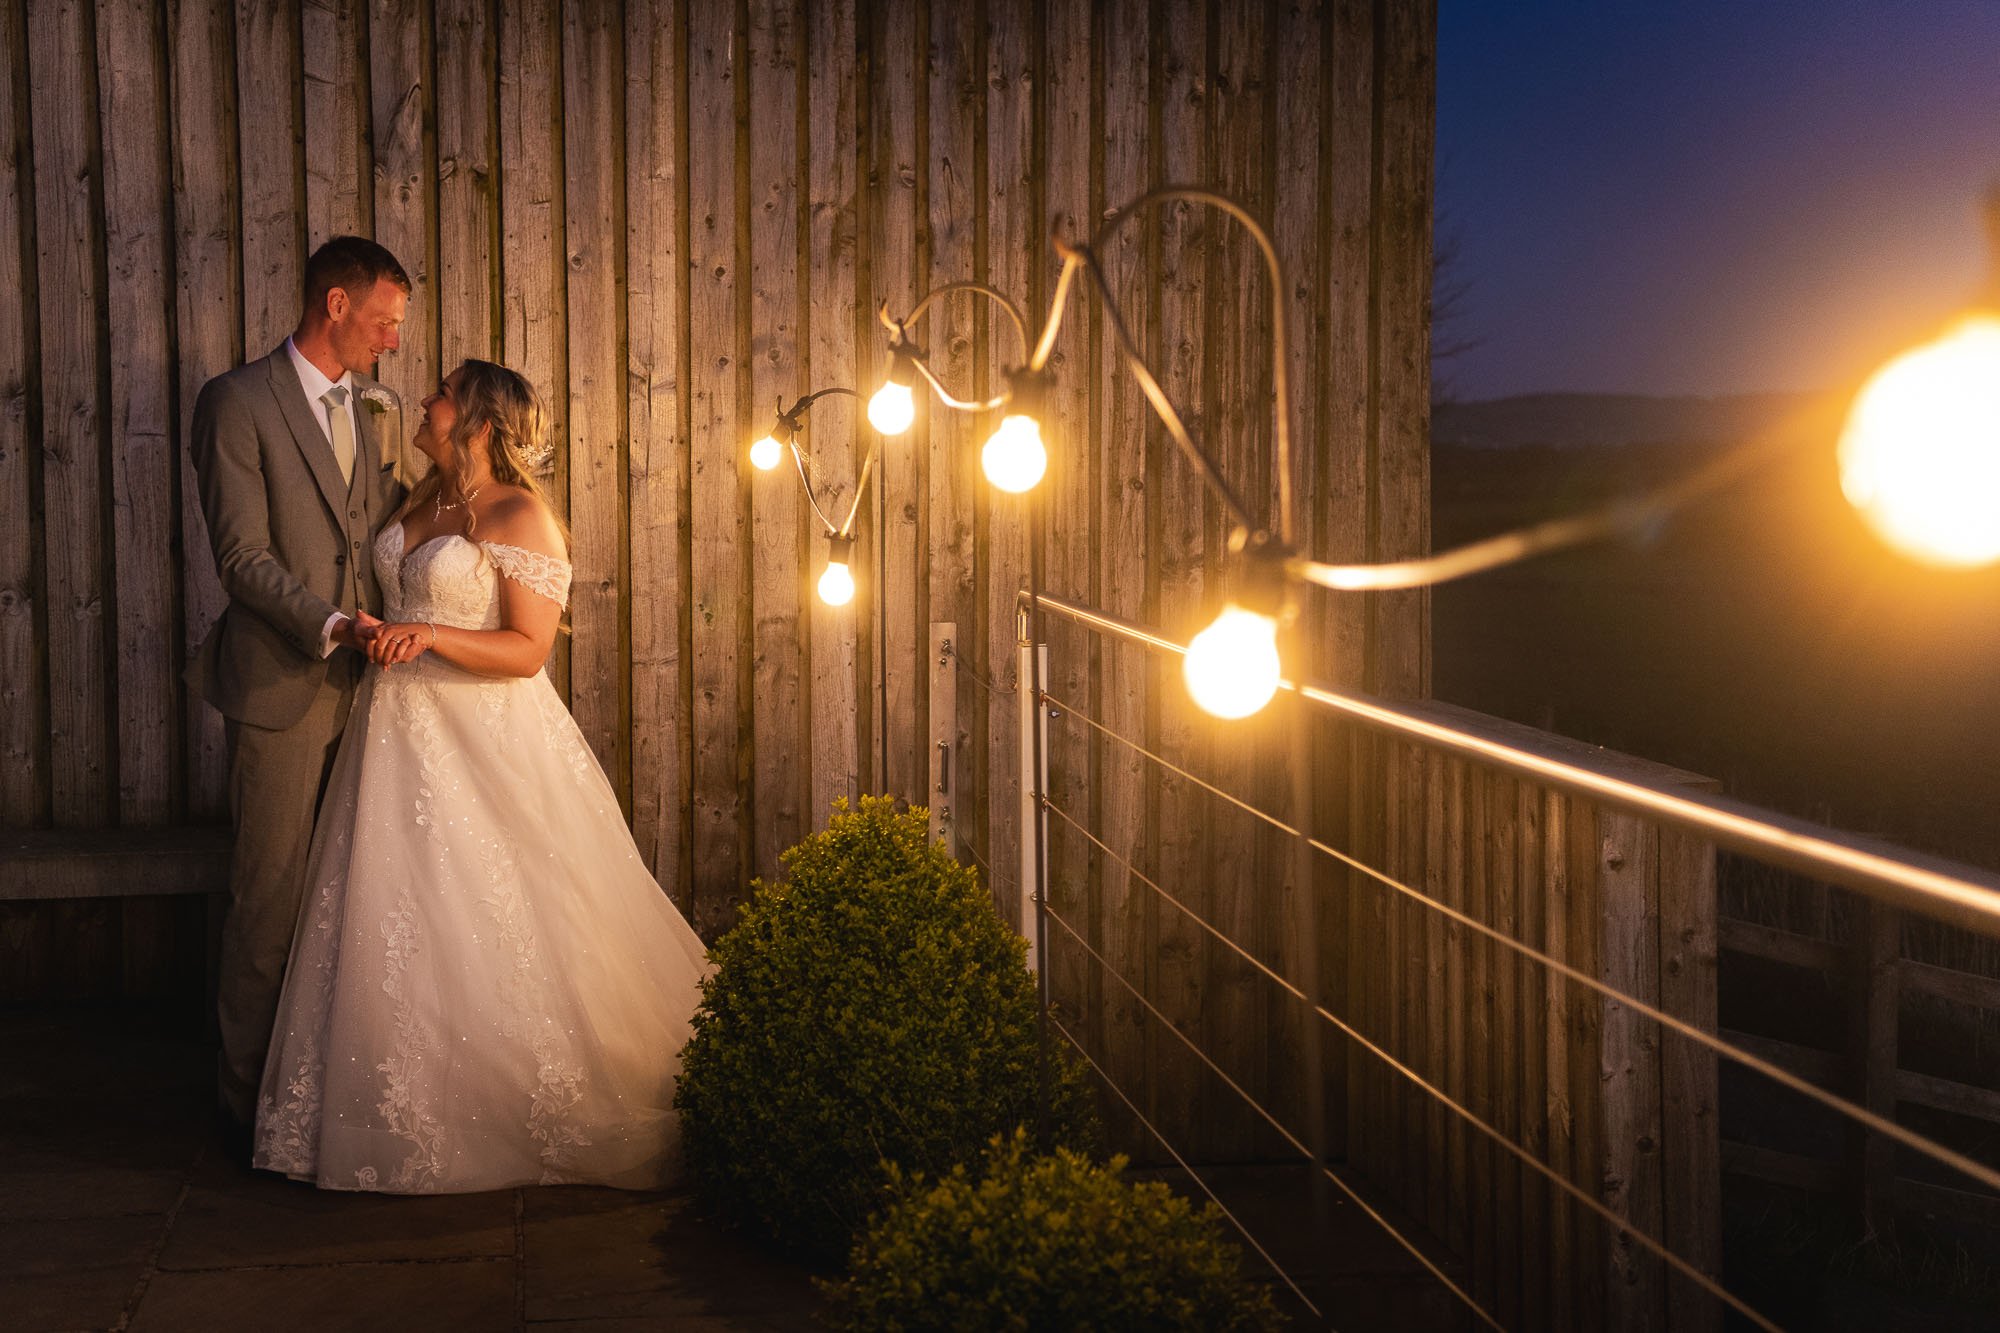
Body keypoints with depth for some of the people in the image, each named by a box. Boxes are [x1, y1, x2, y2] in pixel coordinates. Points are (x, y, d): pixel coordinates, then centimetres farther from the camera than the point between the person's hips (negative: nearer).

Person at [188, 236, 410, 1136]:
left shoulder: (371, 407, 13)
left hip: (363, 682, 6)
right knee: (272, 893, 1)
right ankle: (249, 1088, 14)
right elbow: (243, 556, -13)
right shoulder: (238, 402, -8)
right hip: (284, 688, -6)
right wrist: (332, 625, -21)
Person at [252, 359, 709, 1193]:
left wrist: (428, 638, -25)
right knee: (392, 928, 6)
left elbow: (526, 651, -14)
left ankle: (541, 1116, 8)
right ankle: (410, 1118, 16)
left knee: (493, 931, -5)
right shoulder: (417, 503, 15)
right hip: (400, 739, 8)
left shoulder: (522, 516, -9)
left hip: (483, 746, -7)